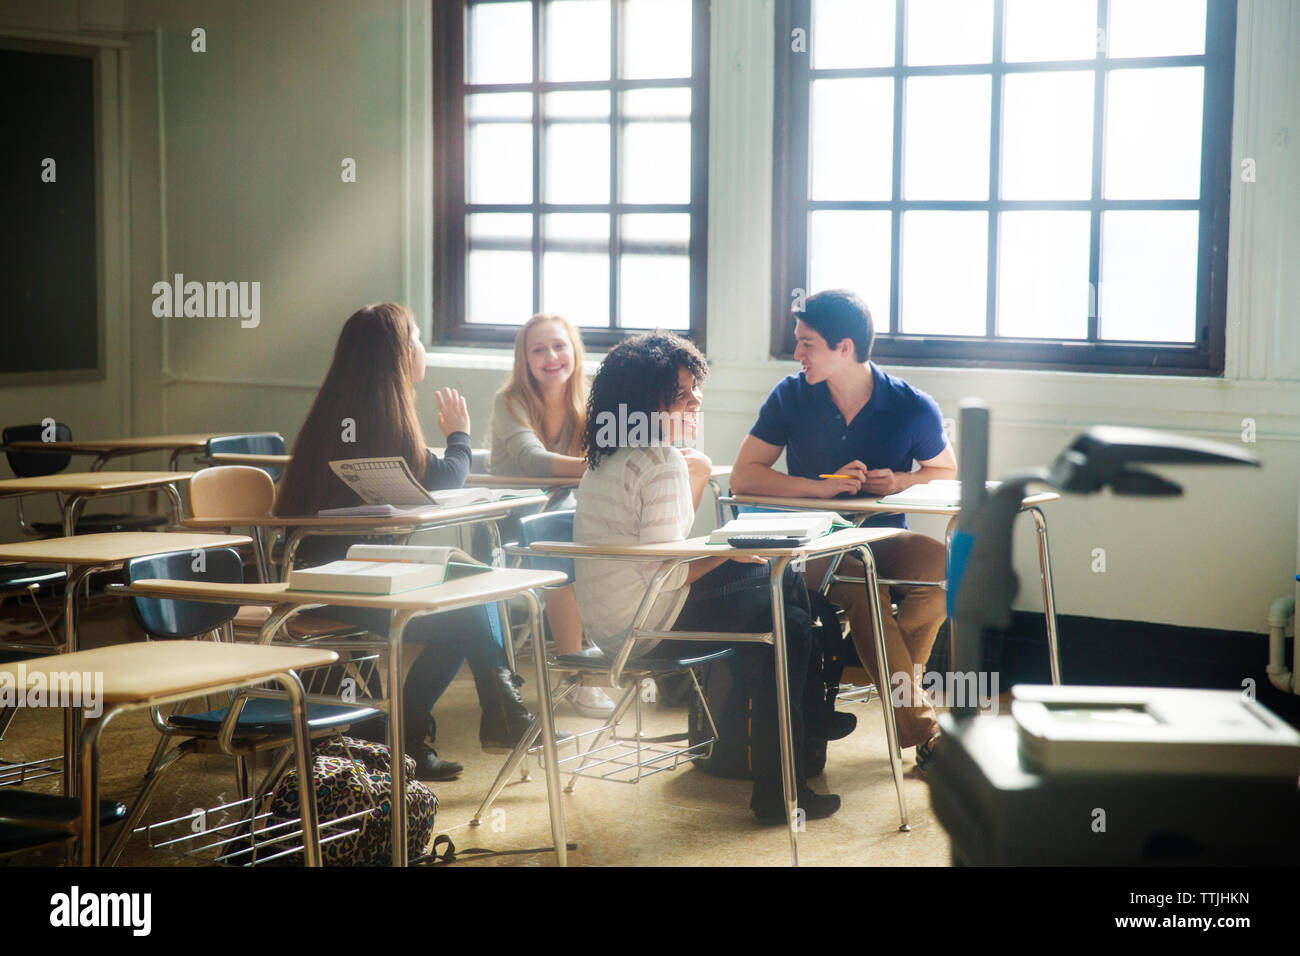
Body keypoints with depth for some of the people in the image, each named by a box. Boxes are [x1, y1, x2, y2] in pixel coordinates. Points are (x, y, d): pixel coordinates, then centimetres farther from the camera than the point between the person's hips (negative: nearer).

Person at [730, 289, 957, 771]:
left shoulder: (913, 408, -5)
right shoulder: (791, 396, -4)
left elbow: (946, 471, 12)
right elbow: (743, 476, -7)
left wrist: (902, 481, -10)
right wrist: (822, 486, -18)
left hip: (881, 539, 1)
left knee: (940, 563, -32)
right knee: (862, 590, -34)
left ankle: (896, 681, -14)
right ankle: (921, 729, -29)